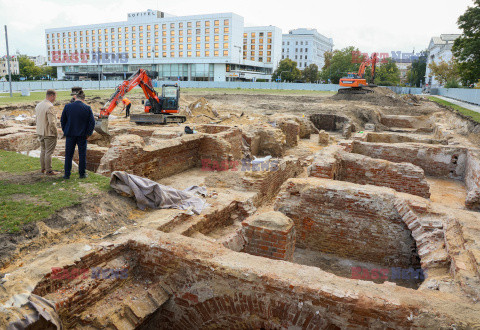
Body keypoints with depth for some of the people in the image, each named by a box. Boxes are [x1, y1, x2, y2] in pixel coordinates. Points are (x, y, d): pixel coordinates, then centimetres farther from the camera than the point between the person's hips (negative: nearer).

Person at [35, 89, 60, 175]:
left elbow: (36, 119, 13)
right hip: (49, 133, -8)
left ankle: (43, 168, 27)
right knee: (49, 152, -1)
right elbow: (52, 122, -22)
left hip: (40, 132, 8)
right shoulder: (50, 107, -20)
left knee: (43, 150, 18)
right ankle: (49, 170, 5)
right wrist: (56, 132, -10)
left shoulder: (38, 105, 7)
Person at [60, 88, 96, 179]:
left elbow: (62, 121, 3)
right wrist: (88, 133, 1)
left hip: (70, 134, 1)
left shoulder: (67, 107, -4)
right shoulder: (87, 108, -7)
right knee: (82, 155, 9)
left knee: (68, 155, 10)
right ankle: (82, 174, 15)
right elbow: (92, 122, -7)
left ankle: (67, 174, 14)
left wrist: (65, 131, 13)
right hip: (82, 135, -1)